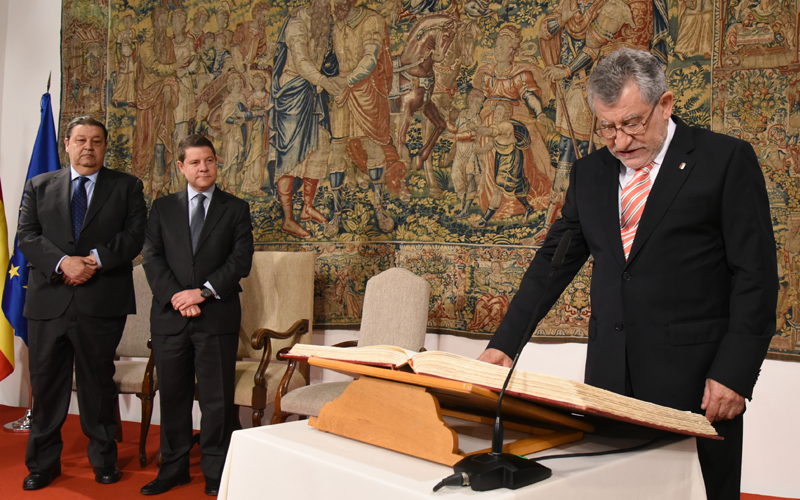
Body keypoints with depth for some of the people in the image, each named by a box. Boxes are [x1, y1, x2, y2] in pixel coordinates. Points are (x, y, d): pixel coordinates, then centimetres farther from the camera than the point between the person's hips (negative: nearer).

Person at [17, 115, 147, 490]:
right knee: (46, 384, 8)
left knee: (99, 382, 9)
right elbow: (26, 236, 2)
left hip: (102, 303, -1)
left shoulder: (126, 187, 8)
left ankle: (103, 459, 23)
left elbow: (134, 235, -3)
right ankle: (43, 463, 24)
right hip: (49, 301, 2)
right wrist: (63, 262, -15)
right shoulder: (39, 186, 12)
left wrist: (95, 261, -16)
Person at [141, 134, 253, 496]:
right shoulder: (163, 208, 12)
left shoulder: (236, 209, 7)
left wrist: (203, 292, -13)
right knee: (172, 395, 10)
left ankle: (215, 472, 15)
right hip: (170, 316, 2)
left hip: (218, 317, -2)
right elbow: (152, 258, 4)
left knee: (217, 397, 2)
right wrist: (176, 297, -11)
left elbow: (241, 259, -2)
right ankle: (174, 467, 24)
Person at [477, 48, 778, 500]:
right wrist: (504, 344, 4)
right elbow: (555, 261, 12)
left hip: (693, 376, -4)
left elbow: (756, 276, -5)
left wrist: (733, 374, -12)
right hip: (609, 370, 4)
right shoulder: (590, 172, 11)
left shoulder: (727, 159, -2)